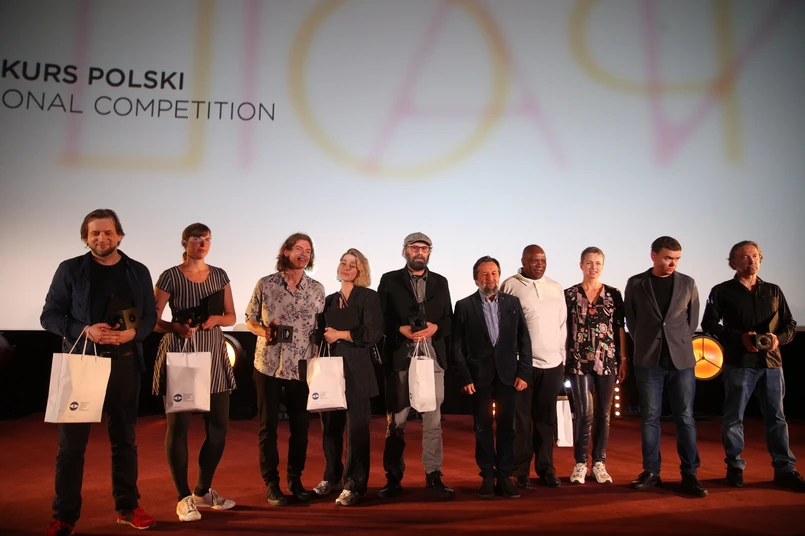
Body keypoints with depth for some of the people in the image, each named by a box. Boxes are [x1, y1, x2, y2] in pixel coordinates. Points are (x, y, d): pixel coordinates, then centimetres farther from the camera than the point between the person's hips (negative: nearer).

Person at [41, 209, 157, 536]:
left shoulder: (138, 272, 4)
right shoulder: (70, 270, -1)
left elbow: (150, 317, 6)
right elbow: (49, 316, -2)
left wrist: (132, 333, -15)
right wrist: (84, 330, -18)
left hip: (125, 364, 2)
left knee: (124, 439, 11)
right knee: (72, 441, 5)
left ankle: (127, 507, 23)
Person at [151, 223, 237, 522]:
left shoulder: (219, 275, 10)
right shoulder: (170, 276, -3)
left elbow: (231, 316, 11)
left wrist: (216, 319, -10)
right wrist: (176, 327, -23)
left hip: (213, 355, 5)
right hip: (179, 354, -4)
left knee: (219, 427, 7)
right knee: (178, 426, 1)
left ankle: (203, 491, 25)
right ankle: (184, 498, 15)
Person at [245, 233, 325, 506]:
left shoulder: (317, 289, 2)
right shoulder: (265, 284, -2)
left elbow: (321, 326, 8)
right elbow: (250, 320, 5)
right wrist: (264, 332, -15)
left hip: (302, 367, 2)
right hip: (268, 364, -1)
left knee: (300, 425, 8)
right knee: (268, 425, 5)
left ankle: (295, 479, 24)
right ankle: (271, 483, 17)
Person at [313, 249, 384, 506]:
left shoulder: (369, 297, -1)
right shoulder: (330, 300, 16)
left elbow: (373, 333, -12)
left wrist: (340, 335, -10)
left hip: (356, 370, -5)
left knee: (356, 428, -1)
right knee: (330, 426, 9)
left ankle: (355, 485, 9)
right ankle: (331, 478, 25)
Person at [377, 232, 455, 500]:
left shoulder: (440, 282, 14)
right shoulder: (389, 280, 7)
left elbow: (449, 319, 9)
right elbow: (380, 317, 1)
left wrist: (435, 327, -10)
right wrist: (400, 329, -15)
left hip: (433, 356, 2)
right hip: (399, 356, -2)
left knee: (433, 418, 3)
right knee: (396, 419, 5)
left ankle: (433, 476, 12)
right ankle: (394, 478, 14)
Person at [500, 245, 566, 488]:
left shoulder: (556, 288, 12)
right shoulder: (510, 286, -2)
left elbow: (562, 324, 15)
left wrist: (562, 357, 11)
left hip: (552, 363, 4)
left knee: (546, 418, 9)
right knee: (521, 418, 3)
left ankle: (545, 468, 19)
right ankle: (521, 471, 12)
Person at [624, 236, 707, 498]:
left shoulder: (687, 284, 5)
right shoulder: (635, 284, 2)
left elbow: (692, 319, 11)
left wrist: (679, 344, 9)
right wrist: (645, 345, 8)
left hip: (682, 359, 1)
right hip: (649, 360, 0)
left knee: (685, 417, 3)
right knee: (649, 417, 5)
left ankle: (689, 474, 11)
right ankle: (651, 471, 14)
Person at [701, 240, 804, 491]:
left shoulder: (774, 291, 14)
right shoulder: (722, 291, 2)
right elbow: (709, 324, -3)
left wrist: (779, 338, -8)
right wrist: (740, 337, -15)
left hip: (771, 362, 3)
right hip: (739, 362, -3)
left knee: (776, 417, 7)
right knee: (734, 417, 2)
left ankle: (784, 469, 15)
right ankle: (735, 467, 13)